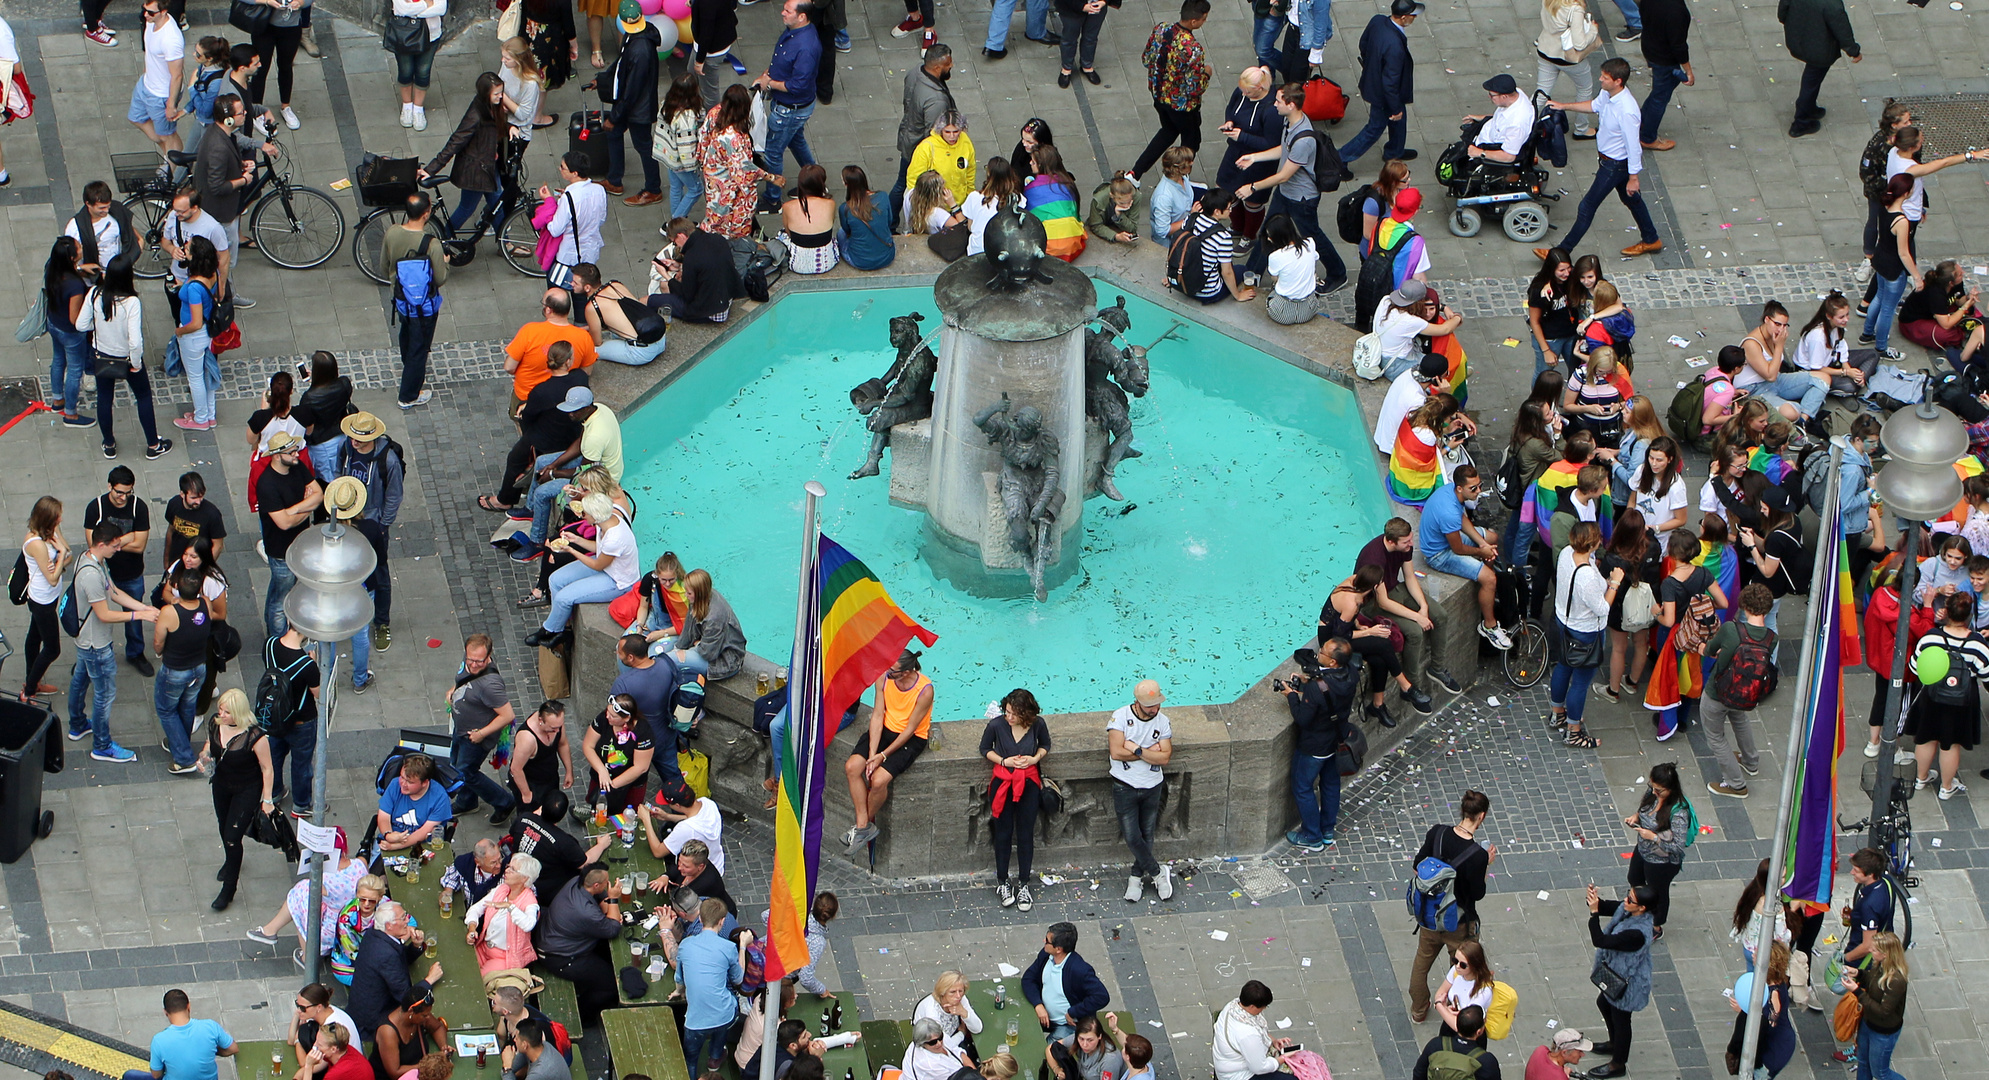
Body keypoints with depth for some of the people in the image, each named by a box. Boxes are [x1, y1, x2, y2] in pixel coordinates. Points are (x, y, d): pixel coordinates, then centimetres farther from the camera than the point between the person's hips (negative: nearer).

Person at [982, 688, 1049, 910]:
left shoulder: (1038, 725, -13)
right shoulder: (996, 725, -17)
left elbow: (1045, 745, 9)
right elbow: (985, 749, 1)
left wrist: (1035, 758, -12)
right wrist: (1004, 761, -14)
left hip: (1029, 783, 1)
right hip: (1002, 782, -1)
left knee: (1025, 834, 6)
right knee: (1003, 834, 7)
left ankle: (1023, 884, 19)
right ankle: (1002, 883, 23)